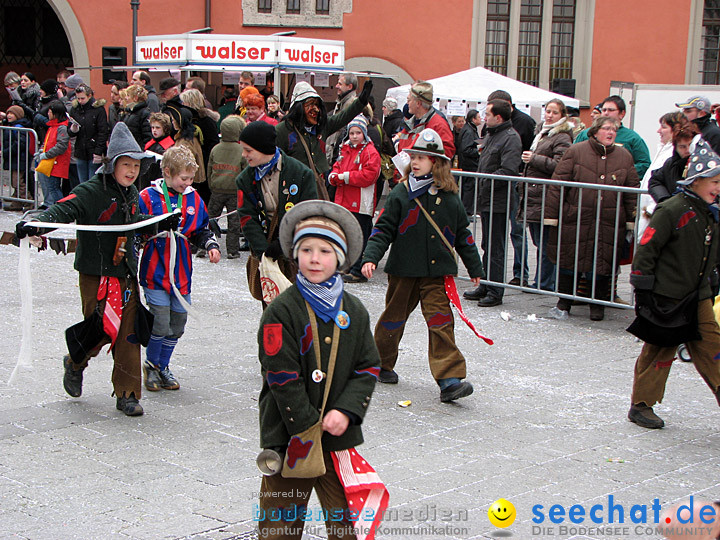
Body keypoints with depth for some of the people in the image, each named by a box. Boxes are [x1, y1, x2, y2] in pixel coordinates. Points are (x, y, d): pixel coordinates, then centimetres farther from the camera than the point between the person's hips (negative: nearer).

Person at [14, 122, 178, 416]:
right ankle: (75, 363, 31)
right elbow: (63, 210, -25)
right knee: (101, 330, -3)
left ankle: (127, 394, 10)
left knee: (128, 333, 1)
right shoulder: (91, 191, -14)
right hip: (96, 273, -6)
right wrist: (34, 224, -41)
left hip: (127, 274, 6)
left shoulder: (131, 194, 10)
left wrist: (161, 224, 10)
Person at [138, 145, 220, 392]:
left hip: (181, 271, 5)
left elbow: (201, 231, 18)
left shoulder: (194, 199, 8)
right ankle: (151, 364, 15)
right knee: (161, 323, -10)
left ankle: (162, 366, 29)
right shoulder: (148, 197, -6)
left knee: (178, 322, 10)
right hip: (155, 271, -5)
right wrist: (157, 230, -19)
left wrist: (211, 245, 1)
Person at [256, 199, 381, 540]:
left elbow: (367, 369, 5)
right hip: (290, 435, -4)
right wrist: (311, 429, -15)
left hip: (339, 436, 4)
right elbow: (282, 378, -13)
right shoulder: (281, 311, -10)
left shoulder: (355, 311, 5)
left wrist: (345, 412, -11)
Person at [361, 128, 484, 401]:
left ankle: (449, 380, -11)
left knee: (441, 322, -8)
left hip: (437, 272, 1)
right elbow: (383, 229, -2)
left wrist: (475, 268, 18)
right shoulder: (401, 194, -3)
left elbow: (463, 235, 13)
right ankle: (381, 363, 35)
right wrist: (370, 257, -15)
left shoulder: (449, 198, 3)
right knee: (394, 316, 13)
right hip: (403, 270, -1)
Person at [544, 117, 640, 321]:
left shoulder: (624, 156, 10)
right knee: (569, 261, 5)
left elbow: (632, 191, 12)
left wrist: (631, 221, 7)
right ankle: (564, 301, 19)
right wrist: (551, 215, -6)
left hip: (609, 224, 2)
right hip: (575, 220, -1)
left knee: (601, 265, 4)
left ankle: (597, 304, 19)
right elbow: (558, 183, -1)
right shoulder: (576, 151, 1)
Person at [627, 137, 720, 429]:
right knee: (660, 348, 1)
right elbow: (647, 248, -16)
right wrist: (643, 290, -16)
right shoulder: (672, 210, -16)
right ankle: (641, 405, 13)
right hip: (666, 295, -7)